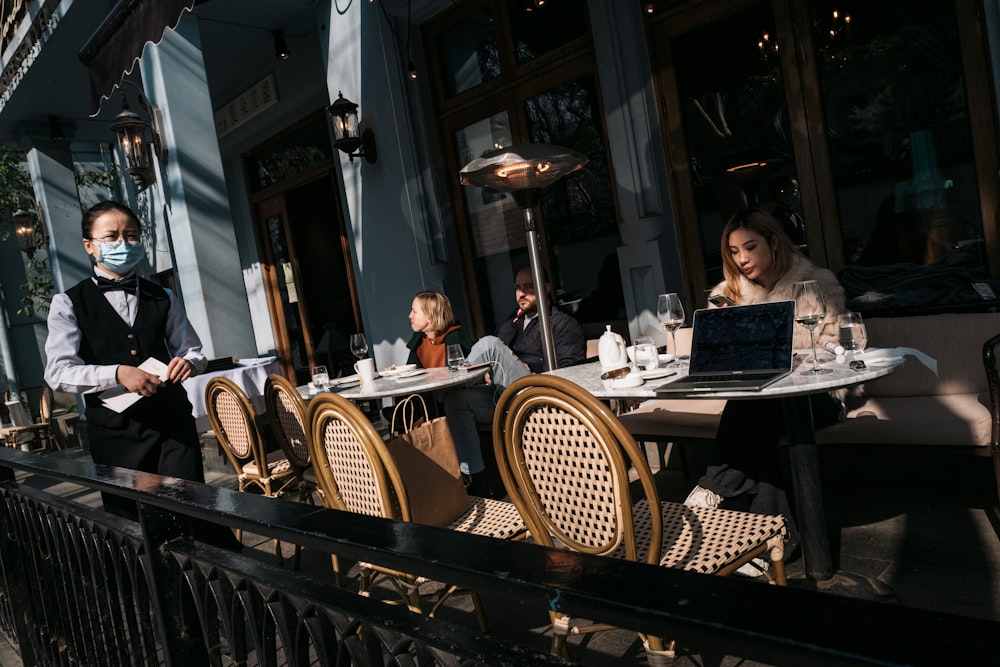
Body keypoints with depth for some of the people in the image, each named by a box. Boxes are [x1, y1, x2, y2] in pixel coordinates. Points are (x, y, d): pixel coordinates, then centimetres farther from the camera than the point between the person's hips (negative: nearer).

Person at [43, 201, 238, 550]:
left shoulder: (163, 298, 11)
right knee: (130, 521, 10)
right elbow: (58, 372, -7)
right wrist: (117, 373, -22)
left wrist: (189, 361, -8)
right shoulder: (69, 304, 2)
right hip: (114, 427, -1)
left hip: (172, 417, 1)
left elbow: (194, 351, 16)